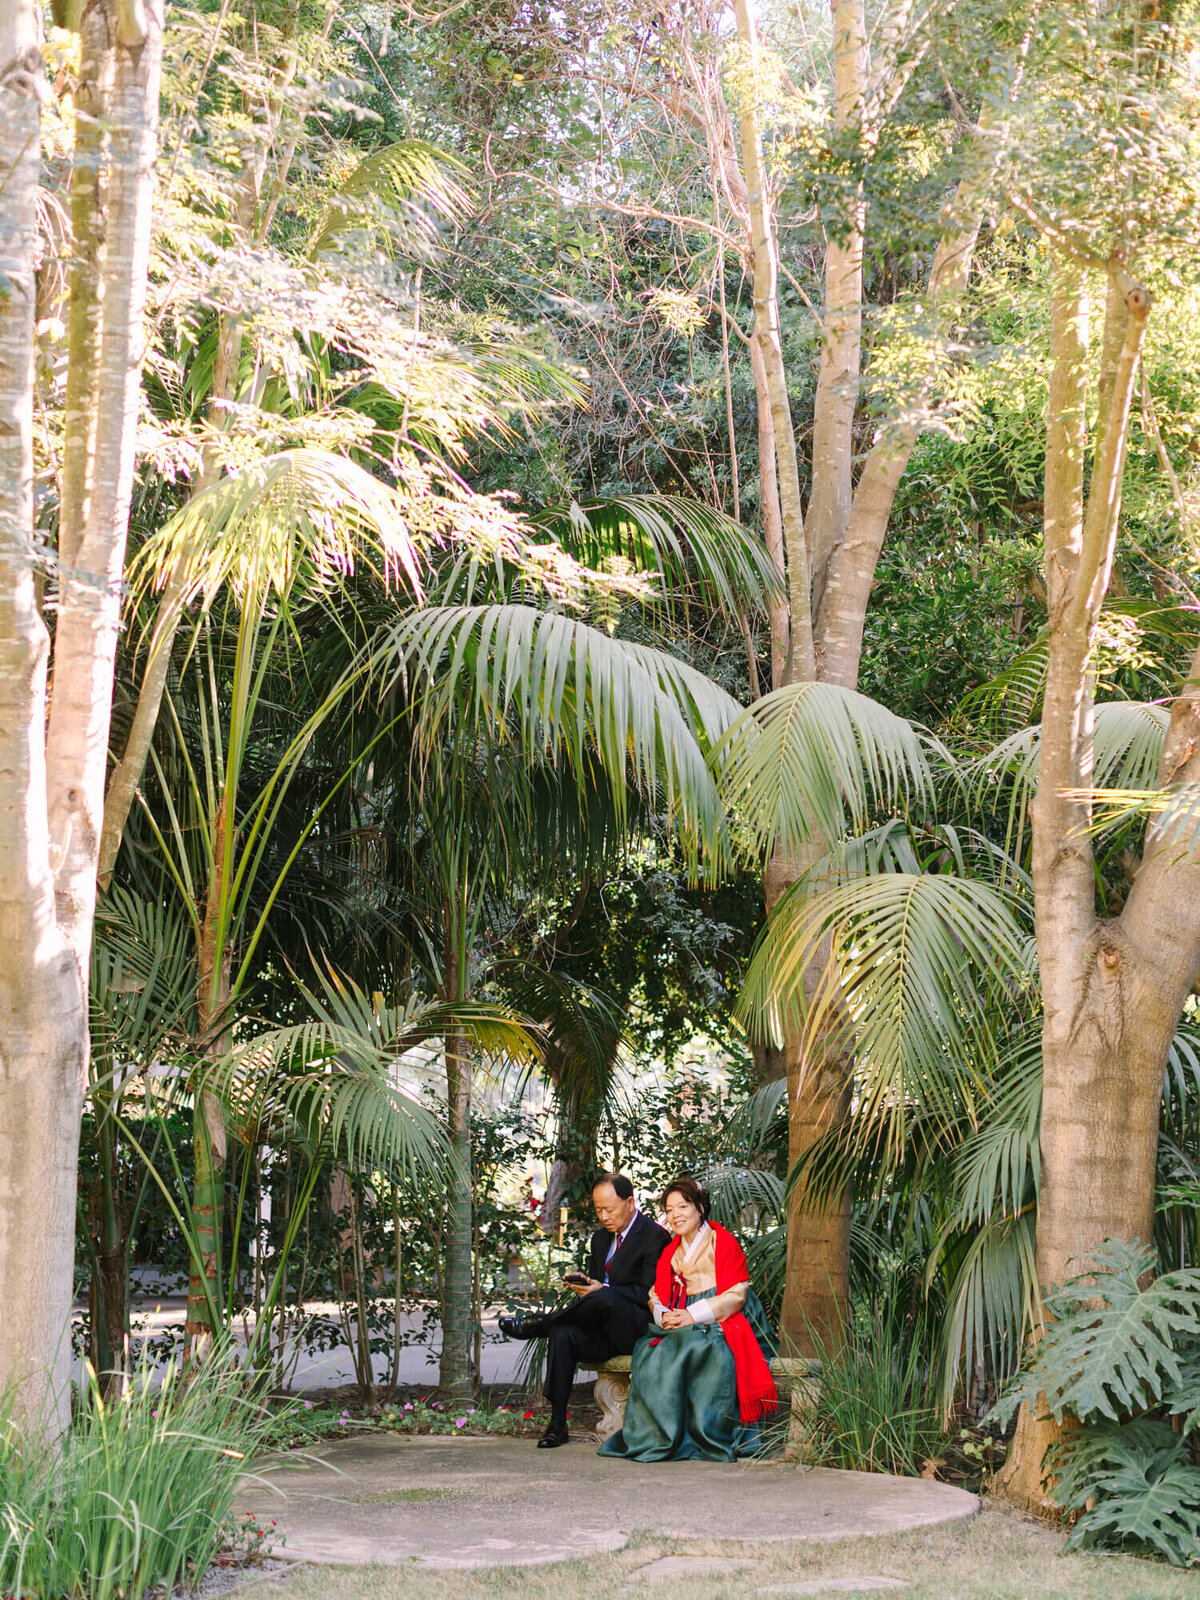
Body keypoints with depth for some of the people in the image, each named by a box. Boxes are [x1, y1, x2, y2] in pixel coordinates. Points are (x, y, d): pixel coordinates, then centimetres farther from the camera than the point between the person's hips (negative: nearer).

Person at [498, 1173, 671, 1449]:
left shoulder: (654, 1236, -7)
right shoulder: (601, 1238, 18)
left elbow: (649, 1294, -13)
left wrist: (603, 1289, -22)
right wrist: (582, 1284, -2)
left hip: (640, 1329, -7)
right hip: (608, 1332, 7)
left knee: (603, 1298, -37)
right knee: (563, 1333, -24)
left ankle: (537, 1325, -18)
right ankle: (557, 1423, -22)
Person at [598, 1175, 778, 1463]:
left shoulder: (723, 1242, 0)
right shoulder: (670, 1252, 19)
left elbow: (736, 1294, -8)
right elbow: (657, 1296, 15)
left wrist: (694, 1315, -16)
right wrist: (663, 1316, -9)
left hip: (722, 1324, -5)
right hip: (680, 1327, 5)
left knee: (700, 1351, -37)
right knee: (652, 1353, -26)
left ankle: (706, 1436, -30)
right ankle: (660, 1436, -23)